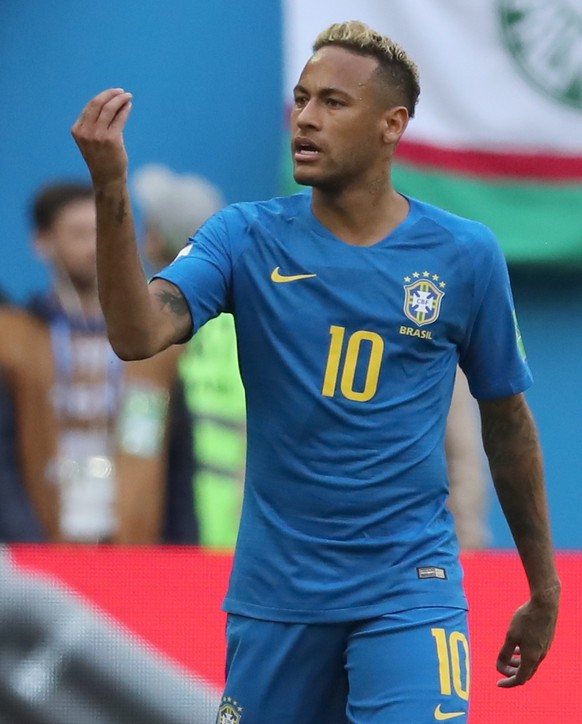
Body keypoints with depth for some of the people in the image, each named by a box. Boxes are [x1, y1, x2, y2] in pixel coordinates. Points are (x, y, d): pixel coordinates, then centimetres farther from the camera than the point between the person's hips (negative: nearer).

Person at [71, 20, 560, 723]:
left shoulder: (465, 256, -2)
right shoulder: (247, 237, -2)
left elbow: (507, 422, 8)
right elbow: (138, 336, -19)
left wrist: (544, 592, 14)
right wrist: (111, 192, -34)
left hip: (408, 586, -1)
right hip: (275, 587, 2)